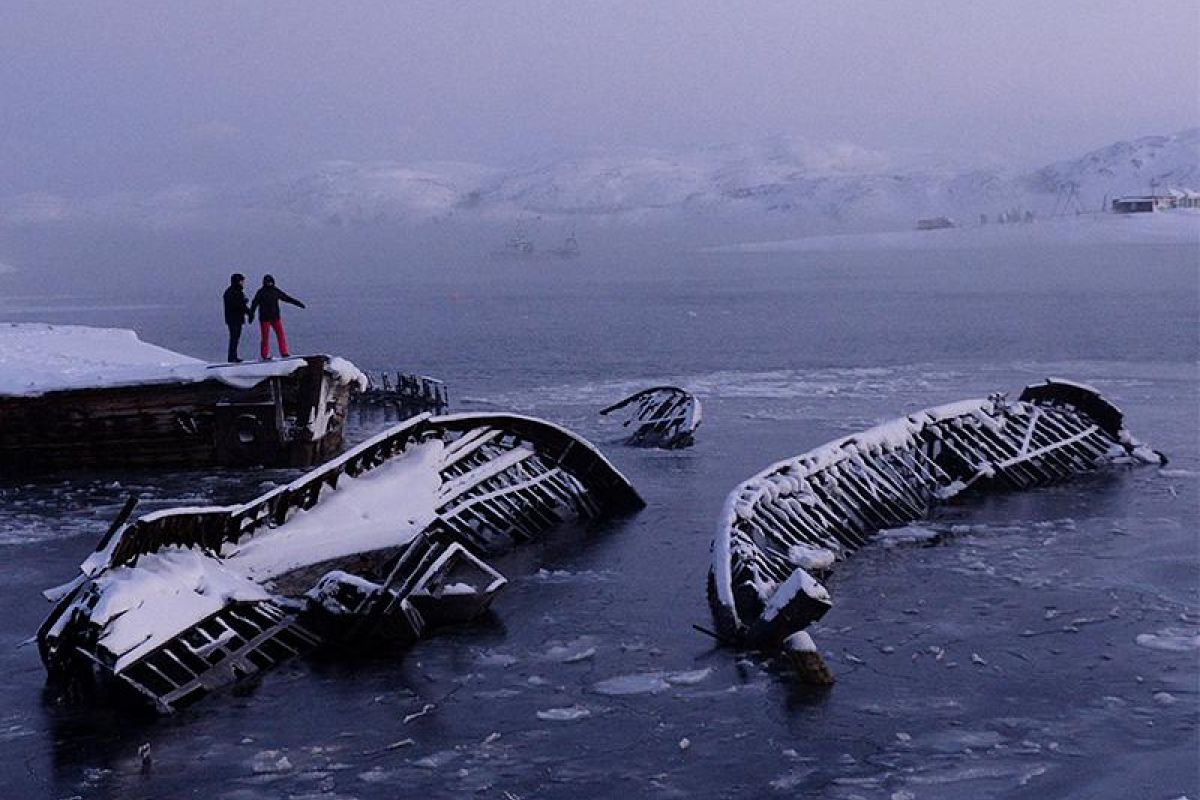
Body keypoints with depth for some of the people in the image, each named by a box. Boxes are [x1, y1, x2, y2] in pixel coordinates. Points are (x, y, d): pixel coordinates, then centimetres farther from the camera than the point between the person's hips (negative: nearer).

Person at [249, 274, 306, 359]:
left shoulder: (276, 291, 8)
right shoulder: (261, 292, -4)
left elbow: (287, 298, 14)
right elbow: (254, 303, -9)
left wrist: (298, 303, 14)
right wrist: (251, 314, -20)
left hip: (275, 317, 4)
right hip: (264, 318, -4)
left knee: (281, 335, -4)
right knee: (265, 337, -1)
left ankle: (284, 353, -2)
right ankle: (265, 355, 5)